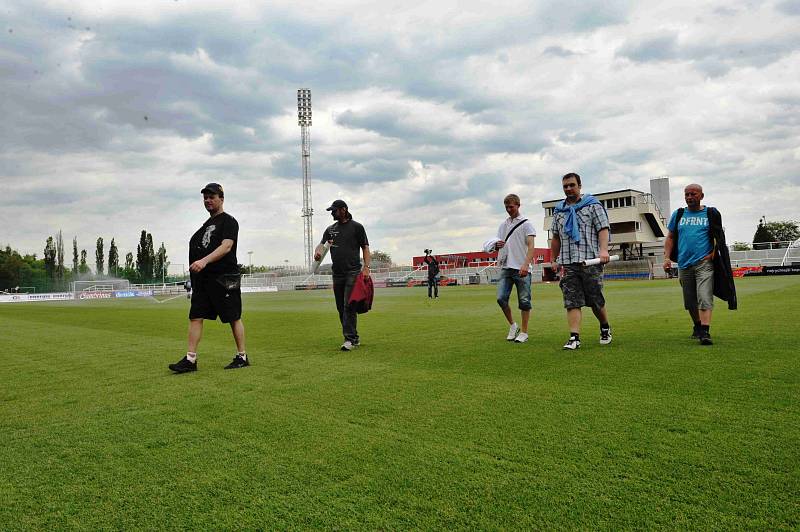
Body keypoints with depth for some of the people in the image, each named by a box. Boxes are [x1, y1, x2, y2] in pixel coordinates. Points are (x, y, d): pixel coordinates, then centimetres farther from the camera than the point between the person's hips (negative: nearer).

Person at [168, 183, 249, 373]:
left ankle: (242, 357, 10)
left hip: (224, 278, -8)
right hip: (202, 278, 8)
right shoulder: (206, 224, 20)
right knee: (195, 317, 2)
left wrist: (204, 261, -32)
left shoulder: (229, 221, -5)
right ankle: (190, 359, 4)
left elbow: (226, 247, -20)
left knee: (234, 318, 0)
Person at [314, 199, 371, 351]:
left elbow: (365, 247, 1)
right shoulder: (330, 229, 18)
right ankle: (354, 338, 17)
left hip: (353, 272, -6)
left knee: (349, 306, -14)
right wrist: (318, 251, -18)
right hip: (337, 274, 6)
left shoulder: (356, 227, 4)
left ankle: (350, 339, -13)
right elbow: (322, 244, 6)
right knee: (341, 307, 8)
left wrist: (366, 267, -11)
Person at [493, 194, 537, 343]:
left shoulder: (526, 224, 2)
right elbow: (498, 245, 23)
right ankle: (513, 326, 14)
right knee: (501, 298, -6)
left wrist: (526, 264, -23)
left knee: (524, 301, -1)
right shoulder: (503, 225, 18)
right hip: (506, 268, 4)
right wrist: (497, 245, -4)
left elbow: (531, 246, -8)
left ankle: (524, 332, 10)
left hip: (522, 269, -4)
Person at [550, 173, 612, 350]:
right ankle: (574, 338, -5)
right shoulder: (559, 211, 18)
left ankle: (605, 329, 29)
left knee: (596, 300, 4)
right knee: (572, 302, -4)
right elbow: (555, 238, 23)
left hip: (590, 261, -3)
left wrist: (603, 250, -20)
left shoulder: (593, 206, 6)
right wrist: (554, 260, 19)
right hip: (568, 264, 3)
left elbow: (603, 229, -4)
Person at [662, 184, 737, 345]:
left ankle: (705, 332, -19)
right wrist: (667, 257, 3)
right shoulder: (678, 214, 11)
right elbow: (670, 238, 14)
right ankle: (697, 326, 33)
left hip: (704, 263, -3)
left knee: (705, 299, -15)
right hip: (684, 264, 4)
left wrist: (713, 254, -6)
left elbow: (719, 238, 9)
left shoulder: (711, 214, 5)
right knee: (690, 301, 13)